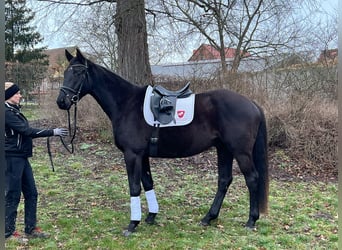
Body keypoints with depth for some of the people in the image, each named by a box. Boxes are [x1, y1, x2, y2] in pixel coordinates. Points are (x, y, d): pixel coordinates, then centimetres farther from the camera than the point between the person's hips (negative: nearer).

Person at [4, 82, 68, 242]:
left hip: (21, 158, 10)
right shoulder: (7, 112, -17)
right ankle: (9, 232, 13)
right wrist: (52, 132, -19)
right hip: (12, 158, -9)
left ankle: (31, 228, 22)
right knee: (13, 195, 0)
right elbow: (27, 131, -21)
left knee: (31, 193, 12)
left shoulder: (14, 110, 13)